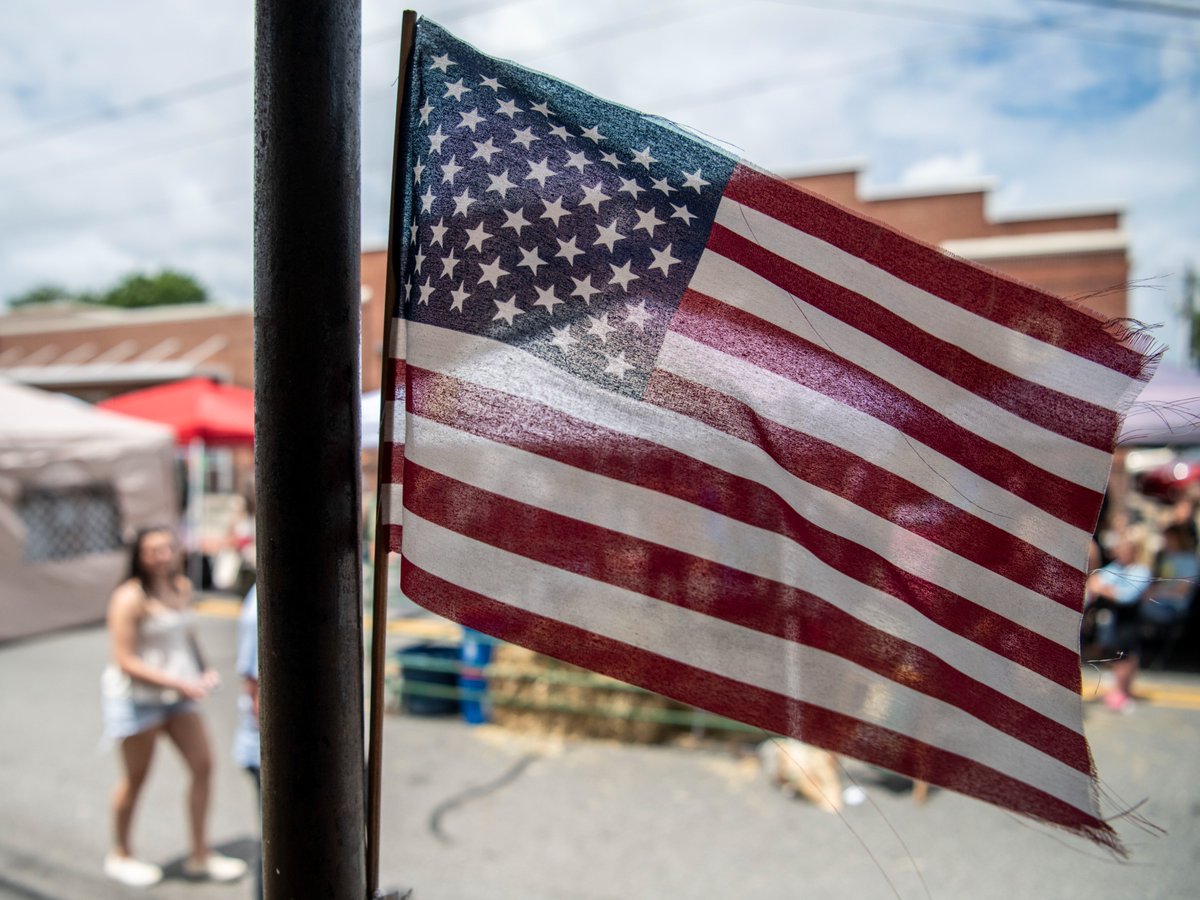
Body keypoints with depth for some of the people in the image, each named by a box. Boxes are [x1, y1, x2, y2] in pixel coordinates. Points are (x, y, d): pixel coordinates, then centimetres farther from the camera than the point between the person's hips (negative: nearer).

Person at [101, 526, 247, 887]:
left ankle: (200, 855, 20)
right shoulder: (129, 599, -19)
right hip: (137, 697, -6)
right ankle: (120, 855, 35)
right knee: (135, 779, 10)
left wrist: (203, 672, 1)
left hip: (178, 694, 6)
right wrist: (178, 683, -24)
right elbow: (125, 661, -19)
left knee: (203, 766, 4)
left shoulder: (182, 587, 2)